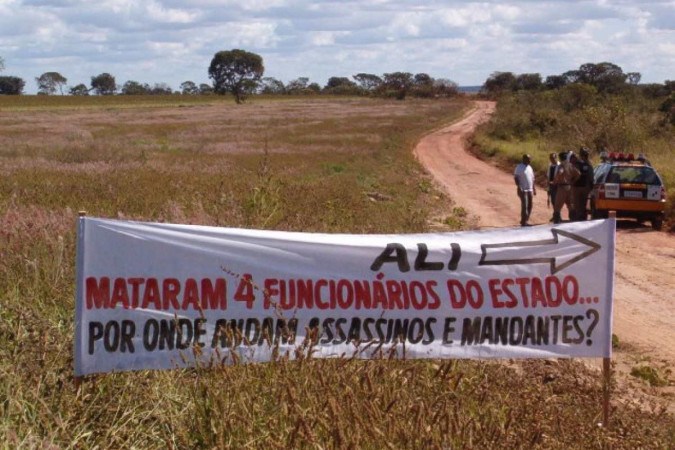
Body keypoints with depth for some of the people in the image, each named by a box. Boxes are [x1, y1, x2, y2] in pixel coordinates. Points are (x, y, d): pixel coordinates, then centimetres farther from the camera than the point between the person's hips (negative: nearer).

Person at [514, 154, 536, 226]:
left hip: (530, 190, 7)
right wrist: (519, 187, -21)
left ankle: (526, 220, 16)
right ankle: (524, 222, -8)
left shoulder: (529, 167, 15)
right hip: (523, 190, -7)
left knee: (529, 206, 7)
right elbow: (516, 178, -12)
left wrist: (534, 189, 18)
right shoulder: (519, 167, -7)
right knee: (524, 205, -11)